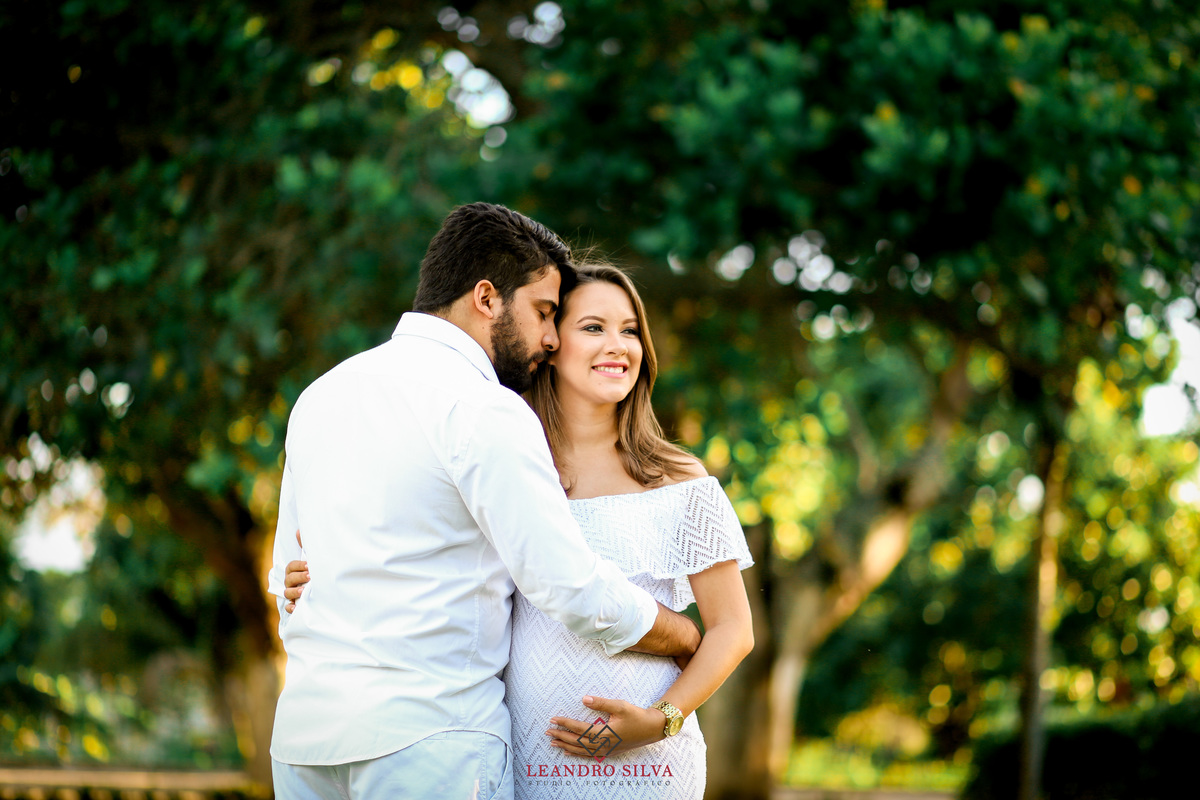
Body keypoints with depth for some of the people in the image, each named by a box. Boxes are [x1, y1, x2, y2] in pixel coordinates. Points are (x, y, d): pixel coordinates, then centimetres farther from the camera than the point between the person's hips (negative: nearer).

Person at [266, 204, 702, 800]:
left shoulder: (320, 394, 14)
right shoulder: (482, 409, -11)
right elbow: (574, 589, -12)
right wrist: (695, 641, 3)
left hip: (300, 732, 8)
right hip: (429, 731, -8)